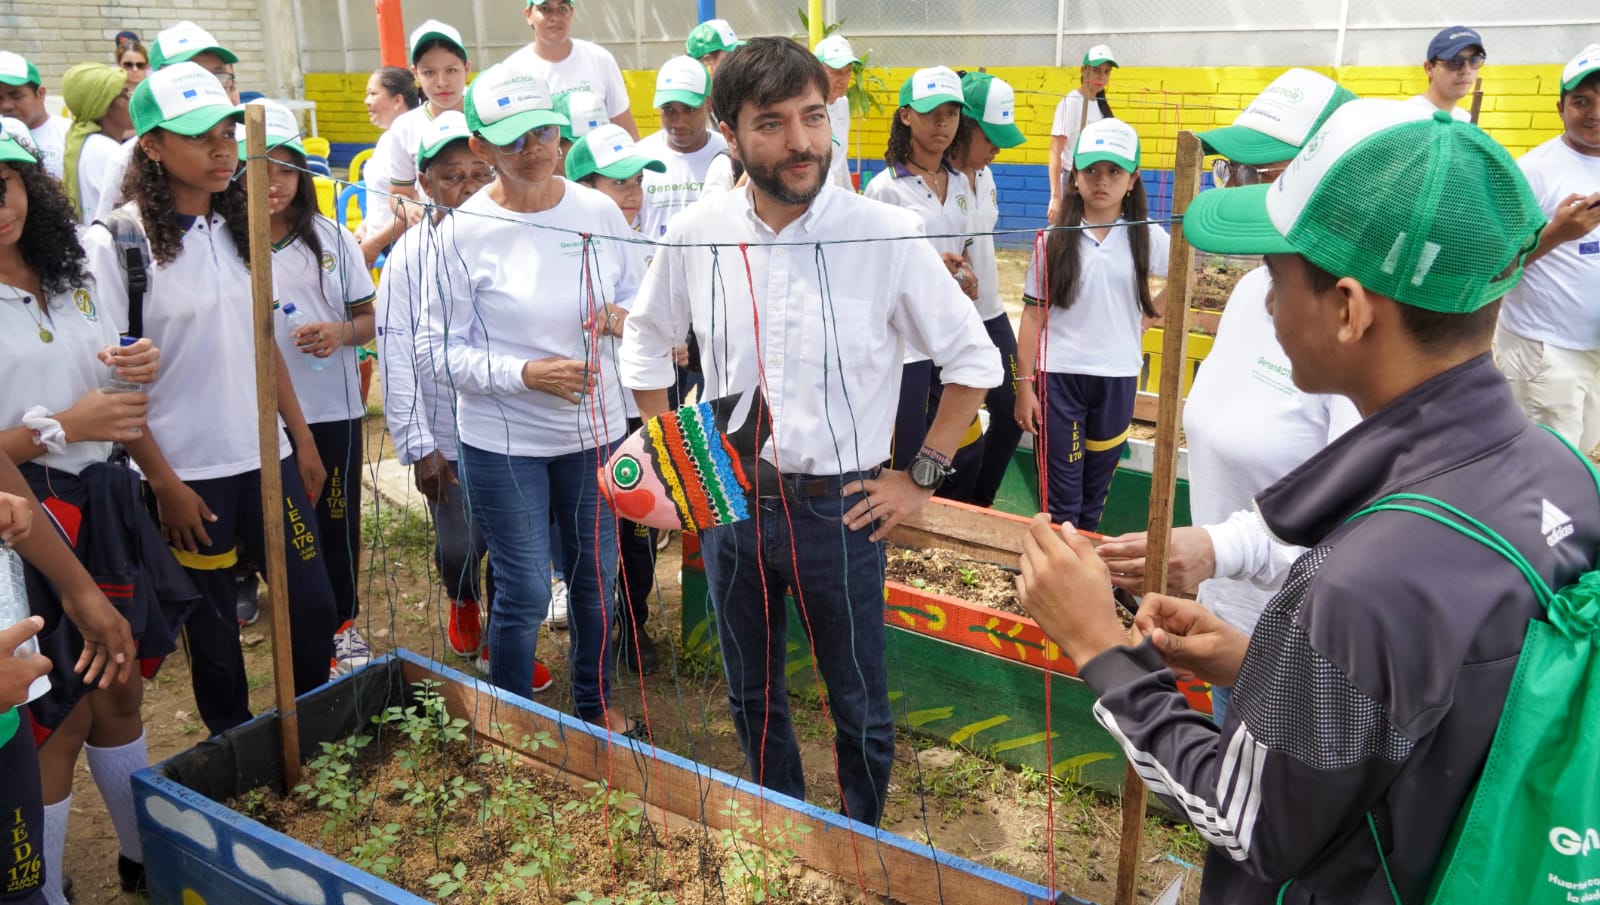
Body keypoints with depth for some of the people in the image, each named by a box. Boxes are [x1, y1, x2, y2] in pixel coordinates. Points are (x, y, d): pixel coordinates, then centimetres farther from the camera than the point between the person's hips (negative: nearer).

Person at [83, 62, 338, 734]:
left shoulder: (239, 229, 6)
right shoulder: (116, 244, -11)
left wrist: (303, 440, 10)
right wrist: (163, 484, -11)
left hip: (267, 456, 5)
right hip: (188, 472, -5)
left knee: (314, 604, 9)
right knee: (214, 631, 10)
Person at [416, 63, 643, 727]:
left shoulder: (599, 212, -3)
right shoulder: (464, 232, -11)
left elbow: (640, 294, 10)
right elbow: (438, 349, -10)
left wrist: (626, 316, -14)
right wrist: (524, 373, -23)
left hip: (596, 429, 4)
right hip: (502, 442, -4)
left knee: (596, 576, 17)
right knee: (524, 593, 5)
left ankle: (594, 704, 40)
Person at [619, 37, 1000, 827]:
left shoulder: (887, 234, -15)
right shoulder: (696, 234, -6)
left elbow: (973, 359, -4)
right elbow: (645, 343, 11)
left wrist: (921, 477, -5)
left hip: (841, 510, -3)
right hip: (729, 503, 3)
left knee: (859, 708, 13)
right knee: (752, 699, 21)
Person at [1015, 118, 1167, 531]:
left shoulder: (1147, 238, 0)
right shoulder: (1056, 239, -4)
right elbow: (1033, 314, -2)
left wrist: (1145, 319, 6)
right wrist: (1024, 384, -5)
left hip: (1117, 378, 2)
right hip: (1059, 375, -2)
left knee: (1096, 489, 13)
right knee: (1061, 494, 1)